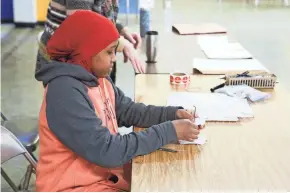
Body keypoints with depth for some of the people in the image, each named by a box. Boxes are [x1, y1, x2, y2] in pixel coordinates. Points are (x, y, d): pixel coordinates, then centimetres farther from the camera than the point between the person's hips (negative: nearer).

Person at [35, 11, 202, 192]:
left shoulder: (98, 78, 2)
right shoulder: (65, 92, -26)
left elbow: (128, 110, 11)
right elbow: (106, 150, -28)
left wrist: (173, 113, -5)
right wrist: (169, 131, -23)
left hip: (106, 174, 8)